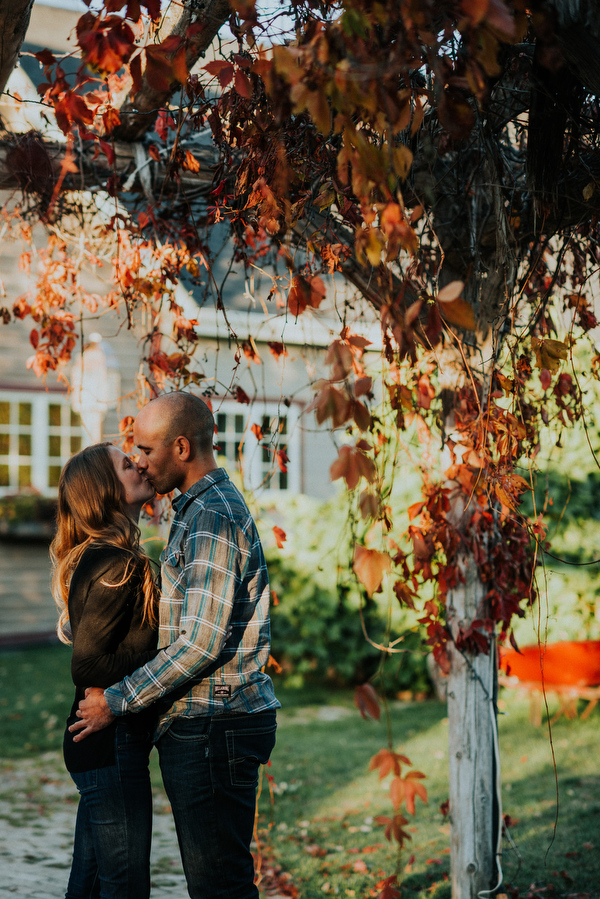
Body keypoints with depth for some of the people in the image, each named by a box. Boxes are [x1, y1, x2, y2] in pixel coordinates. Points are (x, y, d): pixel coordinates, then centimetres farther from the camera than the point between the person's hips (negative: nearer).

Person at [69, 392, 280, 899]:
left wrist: (118, 700, -14)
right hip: (202, 724, 11)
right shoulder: (204, 508, 17)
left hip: (213, 727, -11)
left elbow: (202, 642, -22)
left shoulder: (212, 517, -17)